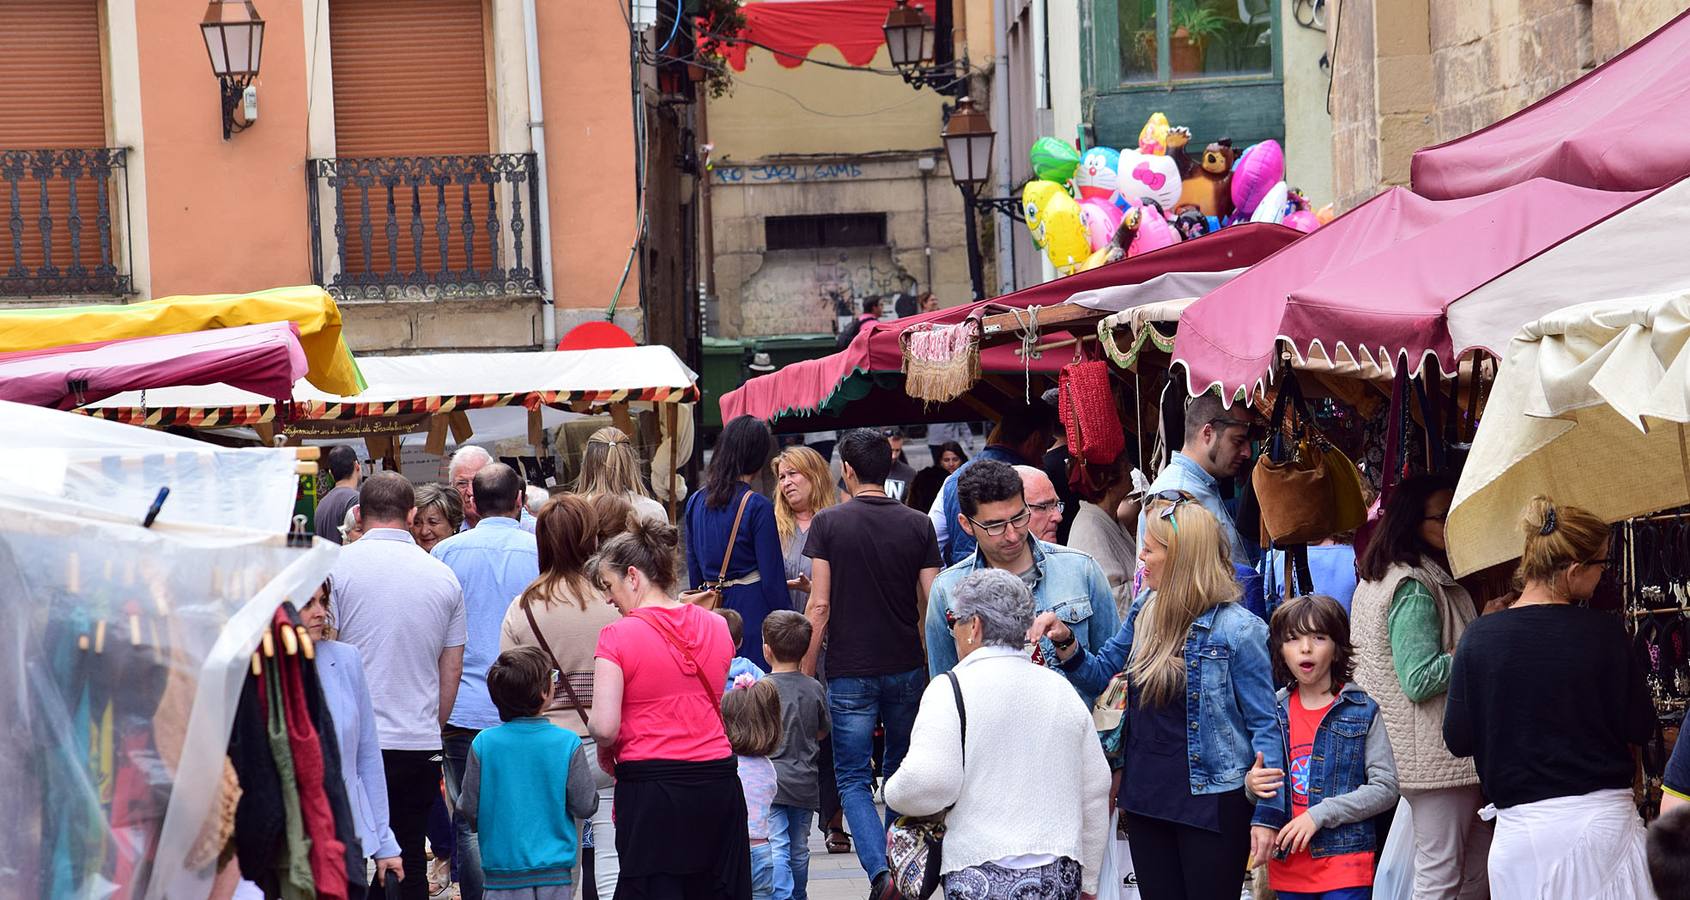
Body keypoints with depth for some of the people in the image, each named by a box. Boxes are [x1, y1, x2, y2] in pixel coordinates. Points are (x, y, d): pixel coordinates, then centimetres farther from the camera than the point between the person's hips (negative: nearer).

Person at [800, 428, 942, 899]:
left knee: (853, 779, 2)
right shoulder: (918, 525, 0)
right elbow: (932, 605, 0)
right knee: (902, 770, 19)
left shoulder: (829, 522, -7)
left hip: (850, 672, -3)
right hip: (906, 667, 3)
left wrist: (805, 673, -2)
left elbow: (820, 606, -9)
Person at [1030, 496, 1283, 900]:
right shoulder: (1144, 612, 5)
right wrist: (1065, 641, -2)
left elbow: (1264, 725, -12)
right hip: (1146, 797, 7)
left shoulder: (1238, 629, -15)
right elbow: (1102, 674, 18)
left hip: (1211, 803, -7)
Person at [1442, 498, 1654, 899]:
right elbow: (1640, 729, -2)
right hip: (1603, 819, -2)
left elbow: (1457, 740, 2)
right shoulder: (1603, 632, -7)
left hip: (1520, 826, 2)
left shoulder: (1479, 638, -3)